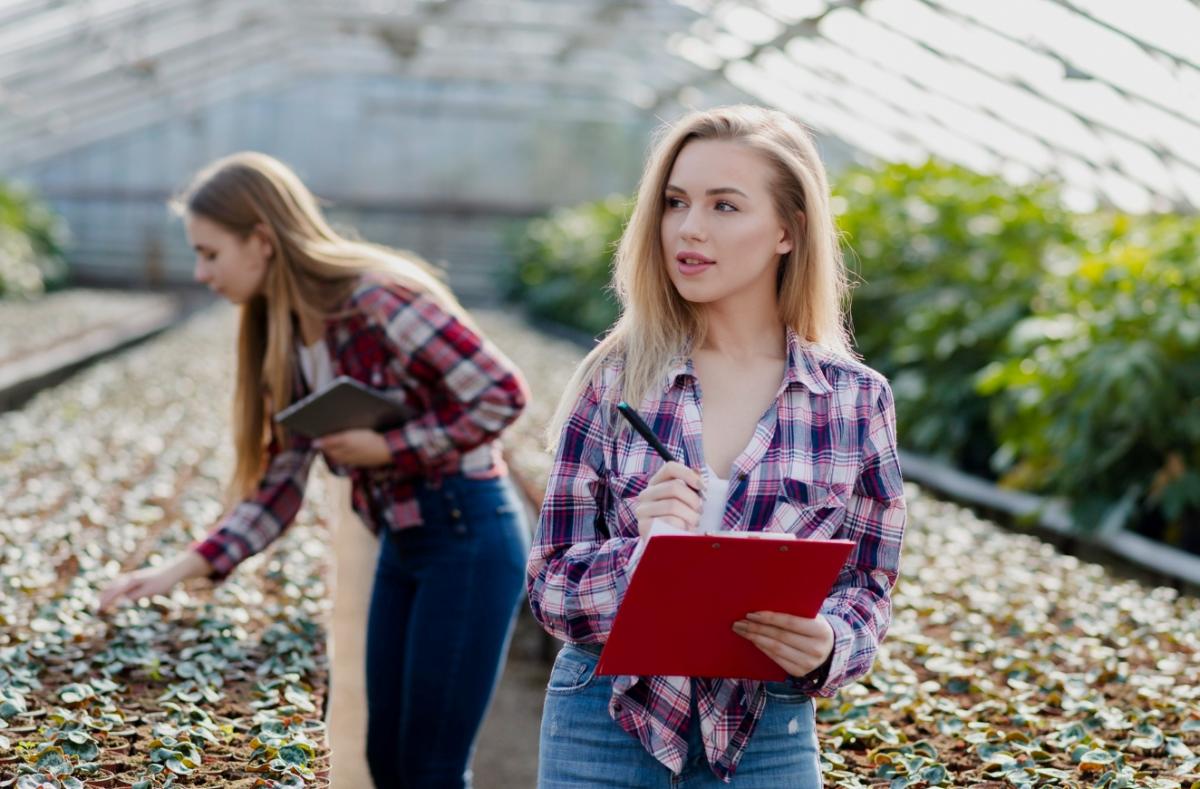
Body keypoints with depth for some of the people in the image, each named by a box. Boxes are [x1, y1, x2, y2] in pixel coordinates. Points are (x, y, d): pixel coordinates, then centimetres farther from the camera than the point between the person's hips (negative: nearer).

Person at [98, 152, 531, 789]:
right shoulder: (283, 339, 6)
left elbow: (503, 393, -20)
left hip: (470, 537, -9)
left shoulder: (379, 300, -21)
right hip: (401, 542, 9)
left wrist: (387, 447, -19)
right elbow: (281, 484, 6)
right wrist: (184, 568, -2)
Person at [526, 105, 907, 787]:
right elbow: (552, 589, -3)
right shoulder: (616, 380, -4)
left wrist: (826, 647, -18)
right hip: (606, 728, 0)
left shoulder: (855, 400, -3)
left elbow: (866, 588, 3)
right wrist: (642, 552, -23)